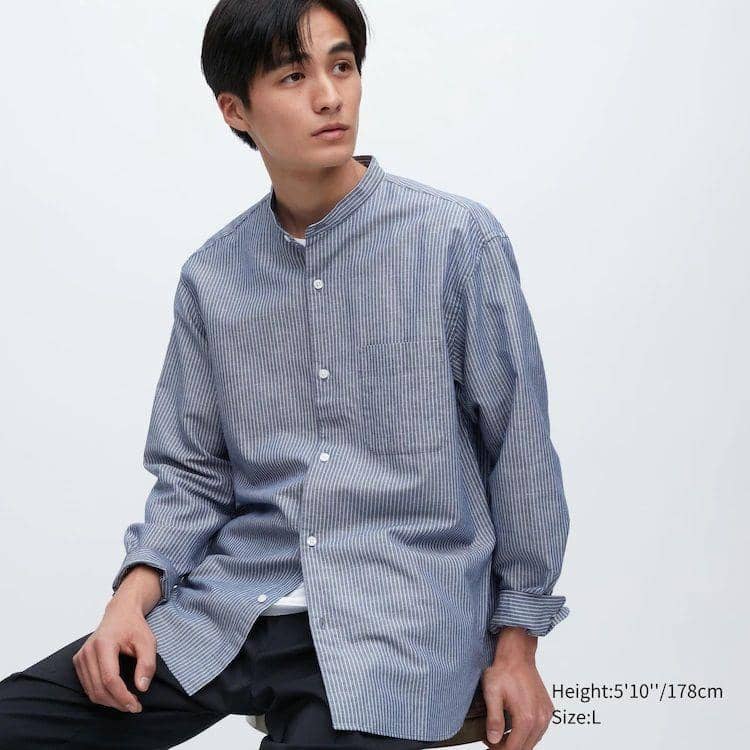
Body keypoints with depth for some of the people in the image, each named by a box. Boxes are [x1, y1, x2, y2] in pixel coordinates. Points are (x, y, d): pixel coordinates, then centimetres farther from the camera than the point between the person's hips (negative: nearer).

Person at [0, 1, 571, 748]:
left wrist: (516, 645, 0)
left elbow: (520, 452, 1)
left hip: (402, 609, -3)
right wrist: (135, 594, -5)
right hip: (233, 608, 4)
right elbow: (191, 473, 13)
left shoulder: (458, 239, -2)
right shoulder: (211, 276, 9)